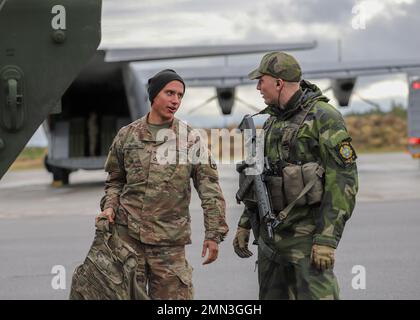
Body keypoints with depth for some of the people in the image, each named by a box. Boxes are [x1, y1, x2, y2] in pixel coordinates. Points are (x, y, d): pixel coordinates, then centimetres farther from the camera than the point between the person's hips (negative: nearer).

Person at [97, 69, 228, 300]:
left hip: (170, 240, -1)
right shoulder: (127, 135, 7)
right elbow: (115, 180, 18)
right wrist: (109, 207, -1)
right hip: (128, 234, 1)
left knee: (174, 295, 0)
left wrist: (214, 233, -4)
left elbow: (209, 187, 1)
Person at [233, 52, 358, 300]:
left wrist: (328, 239, -21)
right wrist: (245, 223, 18)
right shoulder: (273, 121, 13)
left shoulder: (324, 117, -11)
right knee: (271, 296, 13)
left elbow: (344, 181, -16)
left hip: (307, 235, -8)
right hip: (271, 234, 8)